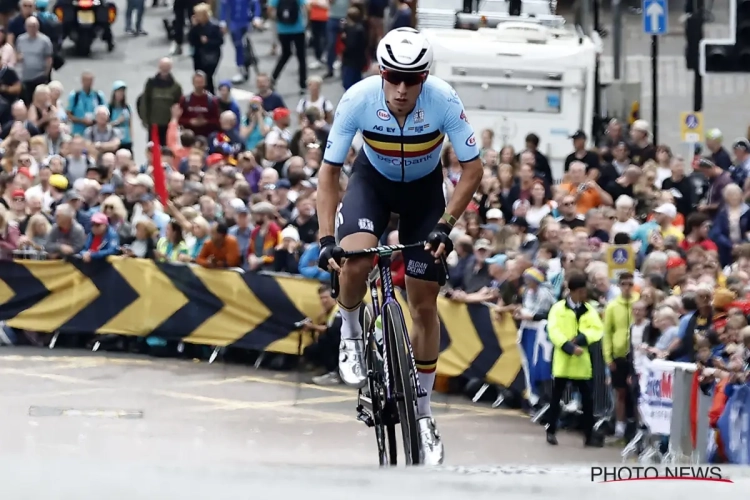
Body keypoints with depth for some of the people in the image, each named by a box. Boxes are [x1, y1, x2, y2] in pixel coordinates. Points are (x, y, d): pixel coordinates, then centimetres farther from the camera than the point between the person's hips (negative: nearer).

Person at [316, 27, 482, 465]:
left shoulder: (444, 101, -31)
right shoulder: (359, 99, -30)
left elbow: (473, 170, -20)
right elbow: (329, 172, -21)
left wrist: (445, 224, -30)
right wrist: (327, 240, -29)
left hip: (425, 189, 0)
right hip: (373, 180, 0)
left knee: (425, 304, -2)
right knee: (356, 260, -31)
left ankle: (423, 411, 13)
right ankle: (351, 335, 1)